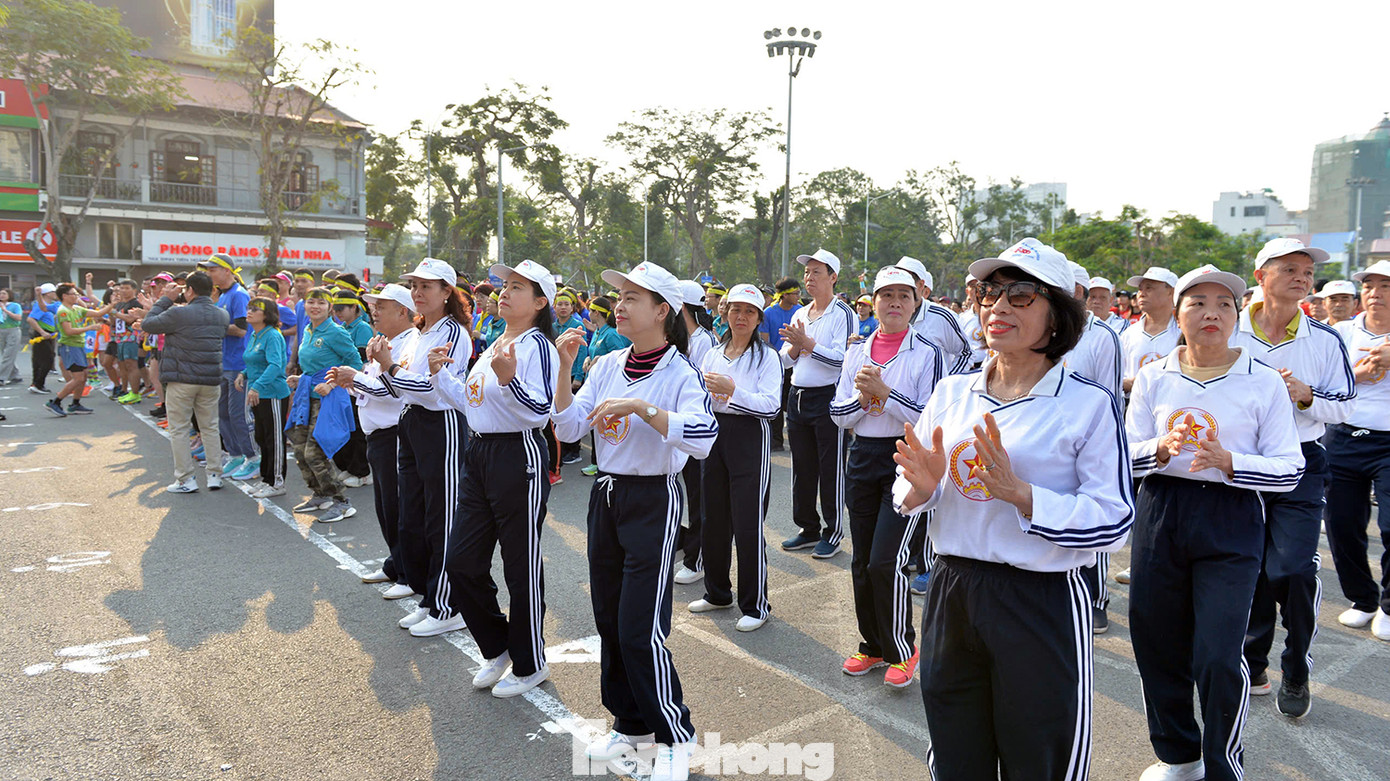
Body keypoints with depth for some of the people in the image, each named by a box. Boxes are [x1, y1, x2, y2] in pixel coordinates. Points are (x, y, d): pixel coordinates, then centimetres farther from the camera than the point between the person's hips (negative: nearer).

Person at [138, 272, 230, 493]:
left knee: (179, 429, 5)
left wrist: (164, 300, 4)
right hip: (212, 379, 5)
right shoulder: (222, 315, 5)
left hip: (182, 379, -5)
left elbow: (147, 325, -3)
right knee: (210, 427, 13)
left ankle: (185, 479, 6)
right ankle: (215, 475, 13)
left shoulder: (178, 314, -15)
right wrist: (164, 304, 23)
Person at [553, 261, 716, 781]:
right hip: (606, 495, 7)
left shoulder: (680, 373, -13)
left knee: (641, 629, -5)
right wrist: (565, 368, -9)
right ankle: (631, 724, 33)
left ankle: (674, 736, 16)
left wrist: (640, 407, -32)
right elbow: (568, 429, 1)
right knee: (608, 619, 14)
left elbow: (703, 439, -29)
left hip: (653, 501, -7)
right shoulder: (607, 365, 5)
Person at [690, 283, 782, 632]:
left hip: (750, 440, -5)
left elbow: (771, 405, -14)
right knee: (713, 521, 12)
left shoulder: (766, 356, -3)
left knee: (748, 526, -4)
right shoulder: (712, 354, 12)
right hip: (715, 435, 6)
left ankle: (755, 605, 10)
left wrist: (733, 390, -25)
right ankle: (717, 593, 31)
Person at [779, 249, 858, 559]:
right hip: (798, 397, 7)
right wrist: (795, 345, -7)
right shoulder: (799, 315, 14)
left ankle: (833, 533, 12)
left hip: (828, 398, -7)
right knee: (802, 467, 12)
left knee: (831, 469, 1)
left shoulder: (843, 314, -7)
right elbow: (786, 360, 14)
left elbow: (841, 358, -19)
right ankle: (808, 529, 24)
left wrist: (807, 343, -19)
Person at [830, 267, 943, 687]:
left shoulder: (927, 353, -4)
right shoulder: (857, 352, 9)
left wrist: (884, 392, -18)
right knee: (862, 562, 10)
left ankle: (903, 649, 10)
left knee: (887, 561, -11)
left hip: (907, 461, -5)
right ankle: (873, 645, 28)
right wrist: (862, 398, -12)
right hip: (862, 459, 5)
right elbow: (838, 414, 7)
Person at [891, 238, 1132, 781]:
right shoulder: (951, 393, 3)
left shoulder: (1090, 405, -10)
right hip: (950, 594, 4)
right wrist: (922, 487, -13)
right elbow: (906, 495, 9)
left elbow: (1115, 520, -15)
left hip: (1043, 607, -4)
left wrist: (1020, 493, -25)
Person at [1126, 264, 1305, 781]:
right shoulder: (1153, 378, 3)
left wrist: (1228, 462, -21)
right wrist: (1161, 449, -16)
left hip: (1231, 527, -2)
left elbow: (1290, 470, -4)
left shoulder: (1264, 383, -2)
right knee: (1156, 644, 11)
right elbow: (1128, 456, 4)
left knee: (1218, 657, -8)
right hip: (1160, 516, 3)